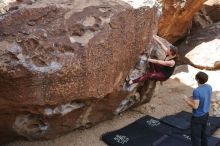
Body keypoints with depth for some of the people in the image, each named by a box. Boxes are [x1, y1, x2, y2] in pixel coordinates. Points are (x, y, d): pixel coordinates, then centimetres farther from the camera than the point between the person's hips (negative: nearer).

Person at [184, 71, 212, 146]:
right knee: (203, 134, 25)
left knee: (195, 137, 6)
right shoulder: (209, 87, -5)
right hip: (206, 114, 8)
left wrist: (187, 100, -11)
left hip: (197, 117, -8)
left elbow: (195, 106, -26)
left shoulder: (196, 91, -29)